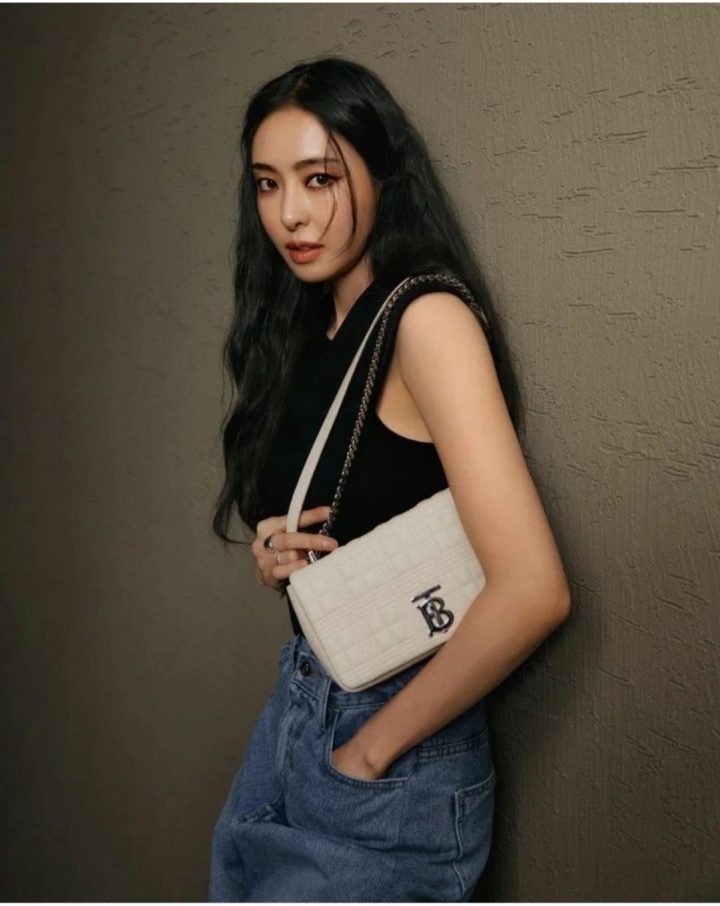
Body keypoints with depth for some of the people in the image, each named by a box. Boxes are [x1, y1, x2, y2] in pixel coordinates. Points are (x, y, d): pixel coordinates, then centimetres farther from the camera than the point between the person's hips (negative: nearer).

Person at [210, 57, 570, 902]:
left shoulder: (428, 317, -18)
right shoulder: (303, 333, 6)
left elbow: (532, 590, -27)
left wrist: (373, 748, -16)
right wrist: (273, 556, -5)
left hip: (392, 774, -7)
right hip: (293, 706, 7)